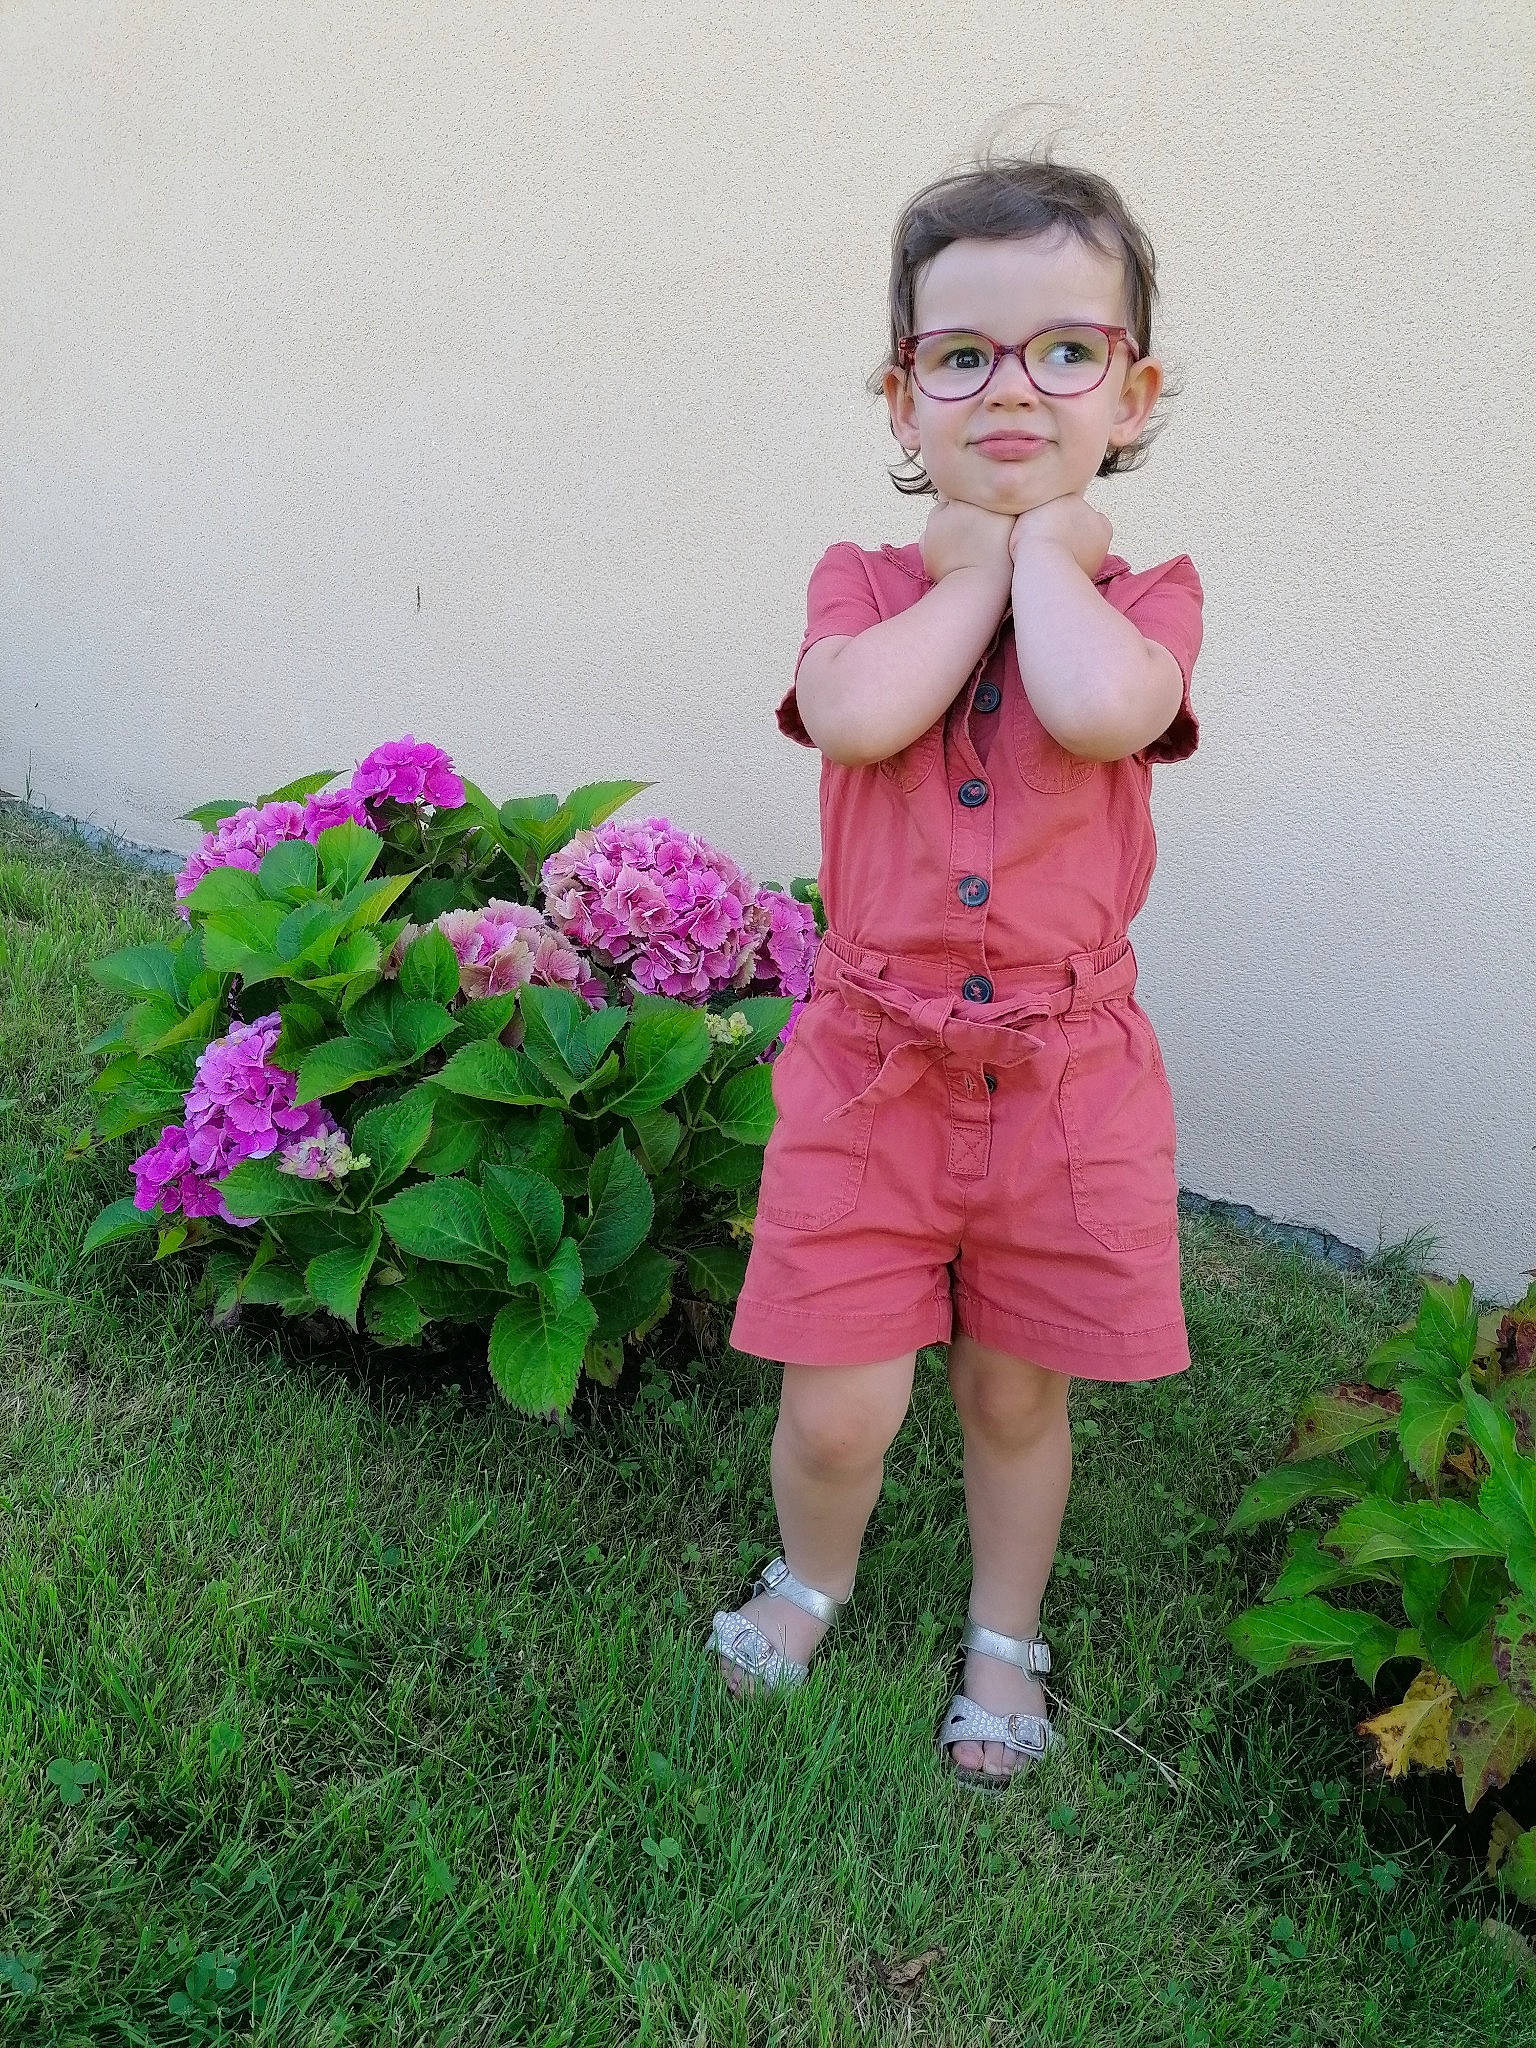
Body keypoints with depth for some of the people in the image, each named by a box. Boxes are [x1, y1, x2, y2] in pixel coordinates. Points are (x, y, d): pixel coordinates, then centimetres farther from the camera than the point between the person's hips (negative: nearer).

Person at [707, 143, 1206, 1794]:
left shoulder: (1144, 595, 0)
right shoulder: (863, 583, 2)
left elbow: (1102, 710, -26)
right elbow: (856, 716, -23)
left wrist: (1038, 540, -12)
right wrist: (976, 557, -12)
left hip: (1064, 1068, 0)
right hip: (872, 1056, 0)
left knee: (1017, 1391, 15)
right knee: (838, 1408, 3)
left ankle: (1004, 1639, 42)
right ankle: (812, 1576, 38)